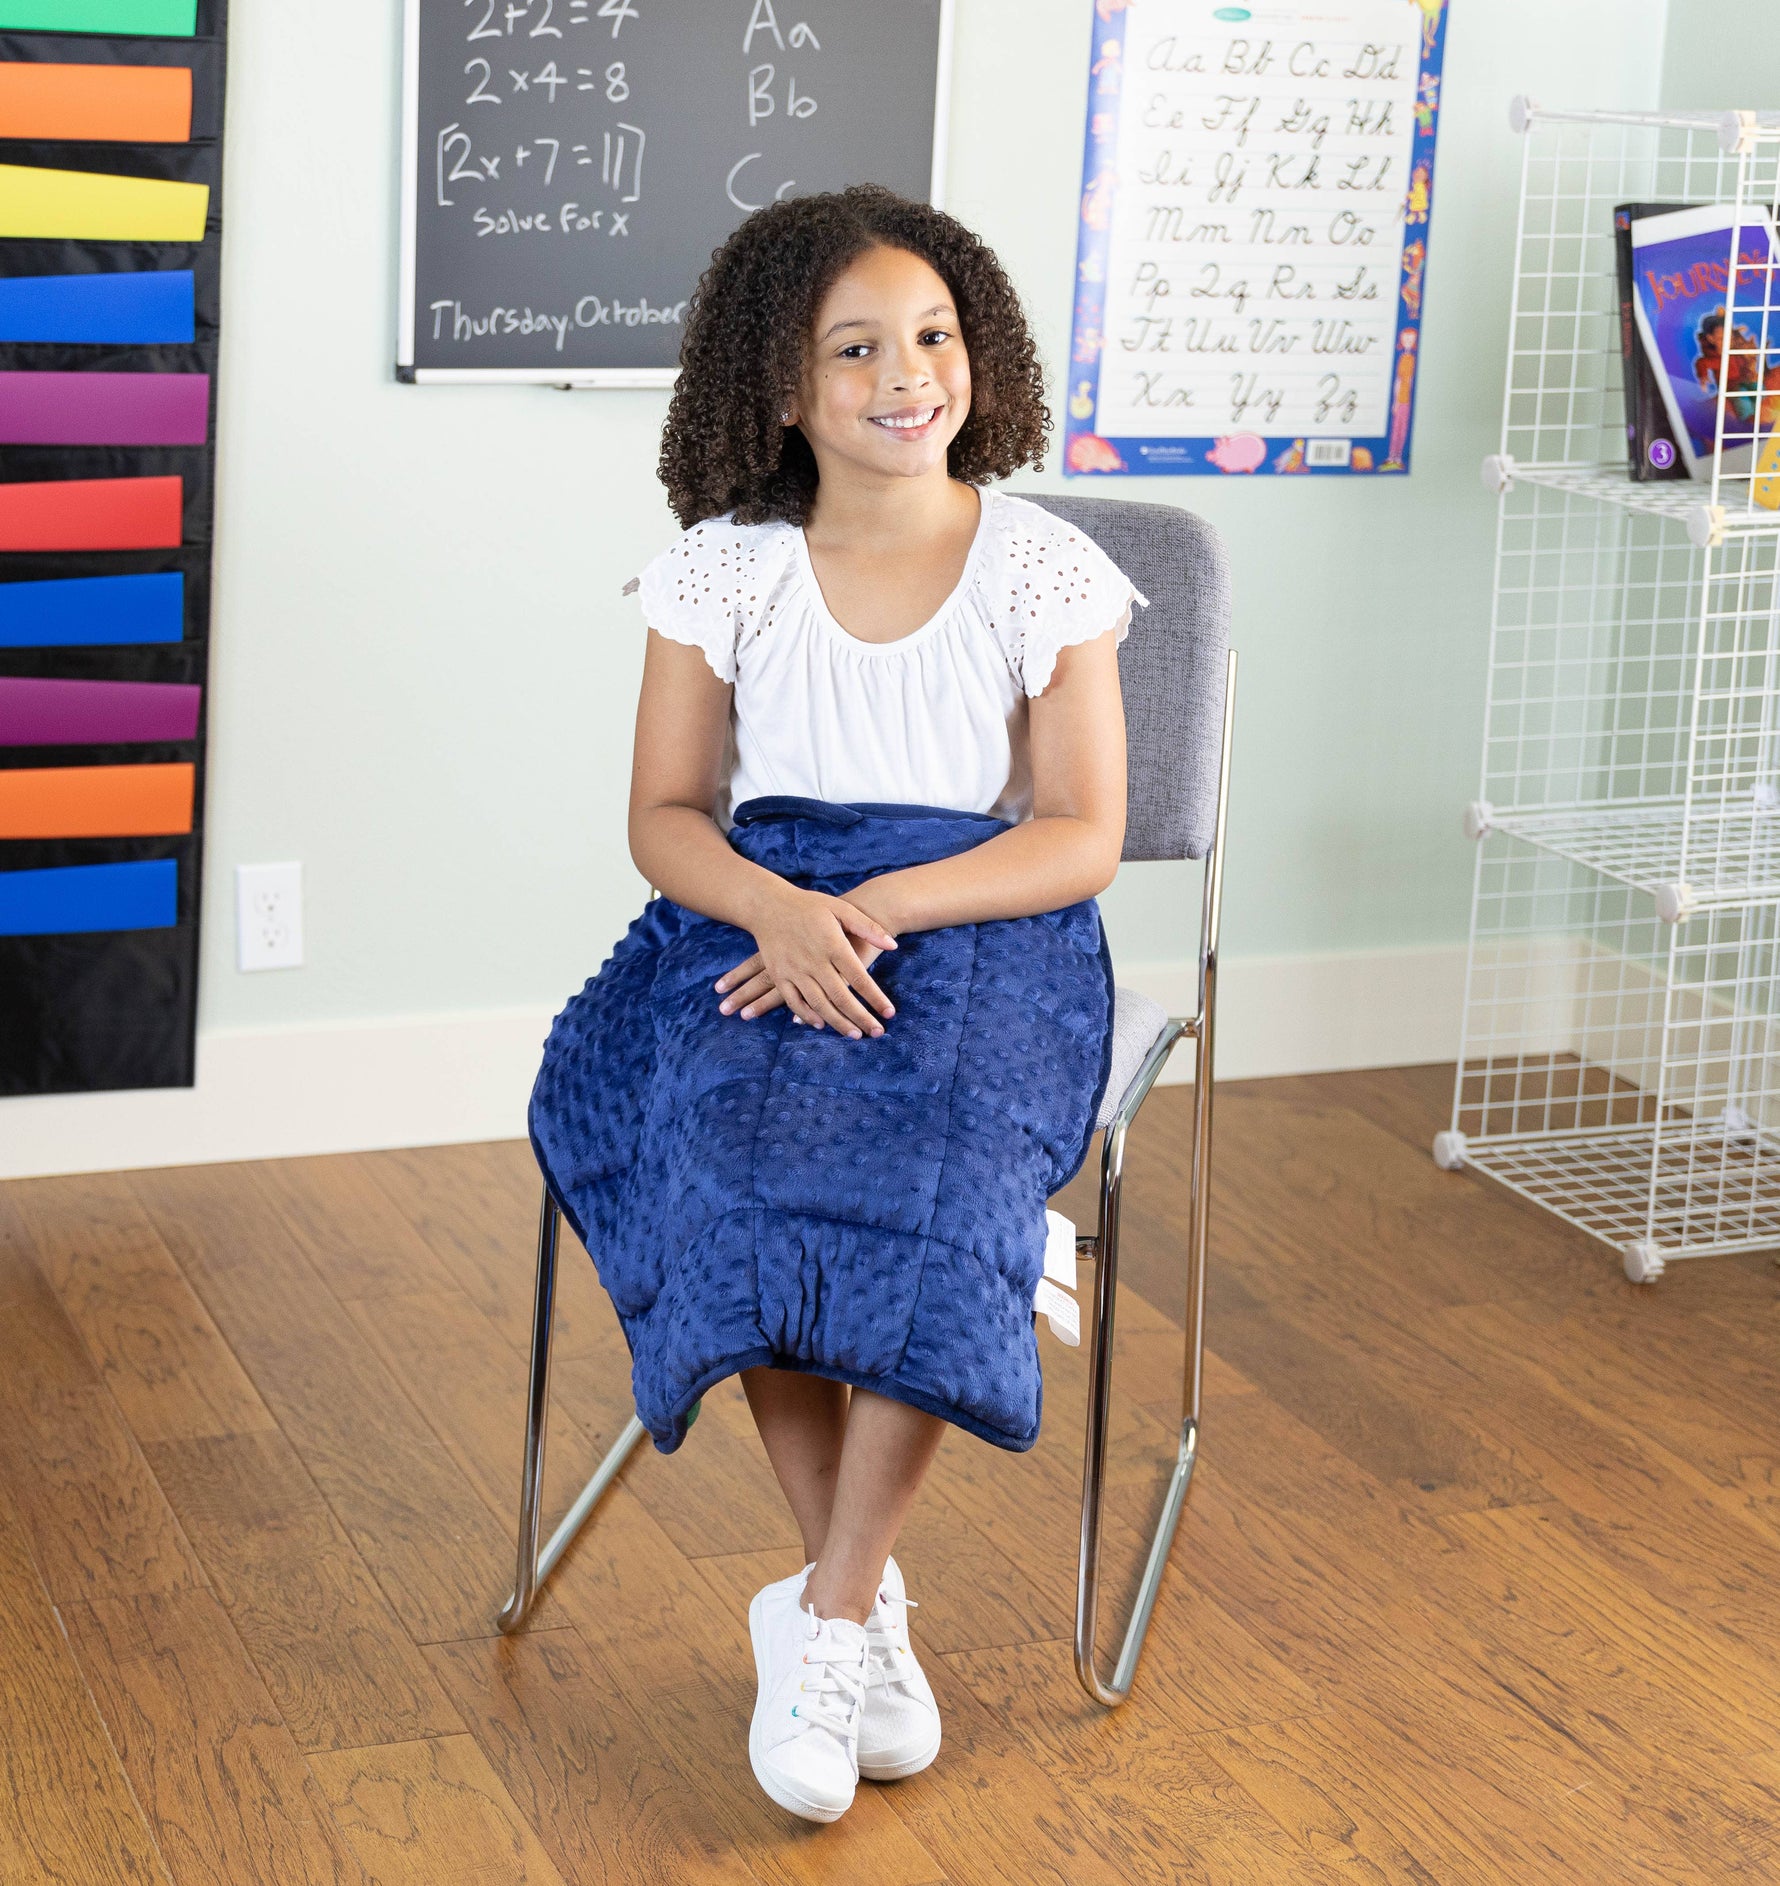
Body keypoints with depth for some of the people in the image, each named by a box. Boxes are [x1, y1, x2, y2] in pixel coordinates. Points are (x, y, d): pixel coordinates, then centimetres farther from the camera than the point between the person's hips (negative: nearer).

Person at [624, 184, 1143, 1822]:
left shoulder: (1048, 575, -2)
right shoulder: (725, 570, 2)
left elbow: (1085, 837, -7)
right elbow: (665, 816, 1)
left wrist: (878, 908, -22)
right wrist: (779, 910, -22)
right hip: (760, 950, 1)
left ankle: (823, 1617, -15)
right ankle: (865, 1602, -11)